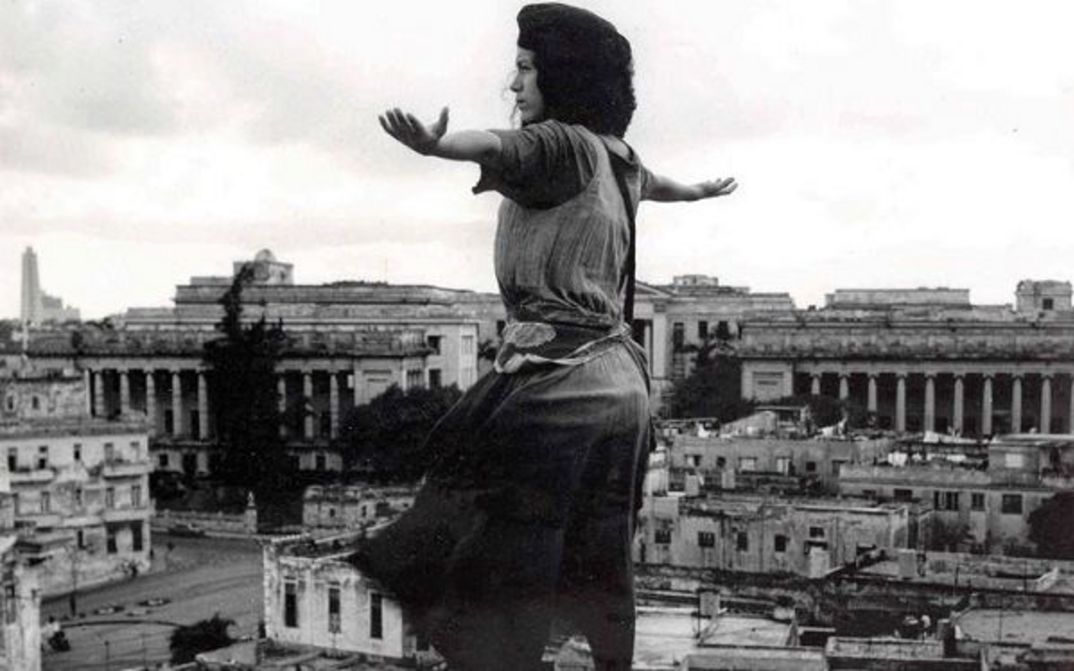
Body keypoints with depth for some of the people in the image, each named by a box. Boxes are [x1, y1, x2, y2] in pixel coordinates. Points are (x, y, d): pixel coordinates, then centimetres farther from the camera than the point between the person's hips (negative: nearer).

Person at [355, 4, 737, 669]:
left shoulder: (561, 145, -7)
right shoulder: (617, 159, 19)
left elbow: (493, 146, -30)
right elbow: (653, 182, 42)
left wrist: (434, 143, -51)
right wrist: (700, 190, 64)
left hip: (553, 379, -9)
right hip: (621, 382, 9)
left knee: (496, 573, -10)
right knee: (593, 581, 16)